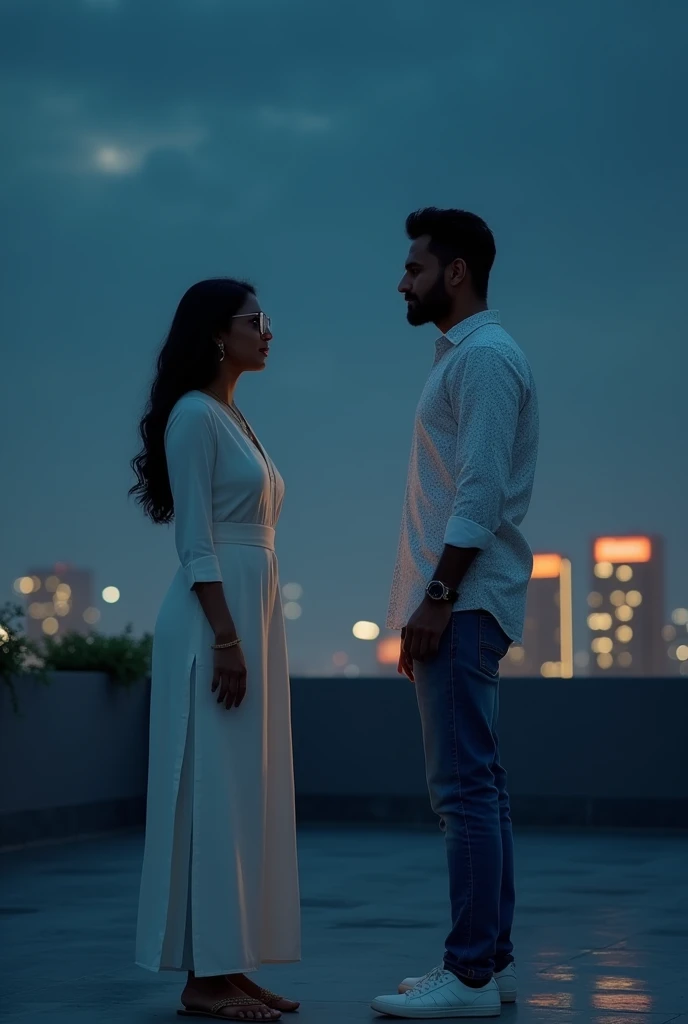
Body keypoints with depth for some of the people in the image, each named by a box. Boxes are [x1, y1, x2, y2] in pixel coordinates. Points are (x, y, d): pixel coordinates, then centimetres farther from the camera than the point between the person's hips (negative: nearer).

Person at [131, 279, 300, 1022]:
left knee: (246, 792, 8)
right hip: (215, 618, -10)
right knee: (214, 790, -8)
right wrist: (225, 640, -21)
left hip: (254, 612, 10)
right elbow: (195, 544, -15)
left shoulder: (233, 418, 18)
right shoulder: (194, 415, -9)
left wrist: (251, 635, 17)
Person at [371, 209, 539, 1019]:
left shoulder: (484, 356, -10)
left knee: (465, 786, -11)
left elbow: (482, 491, -18)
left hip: (464, 601, -10)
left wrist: (437, 596, -21)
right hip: (458, 604, 10)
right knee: (474, 785, 10)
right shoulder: (461, 355, 21)